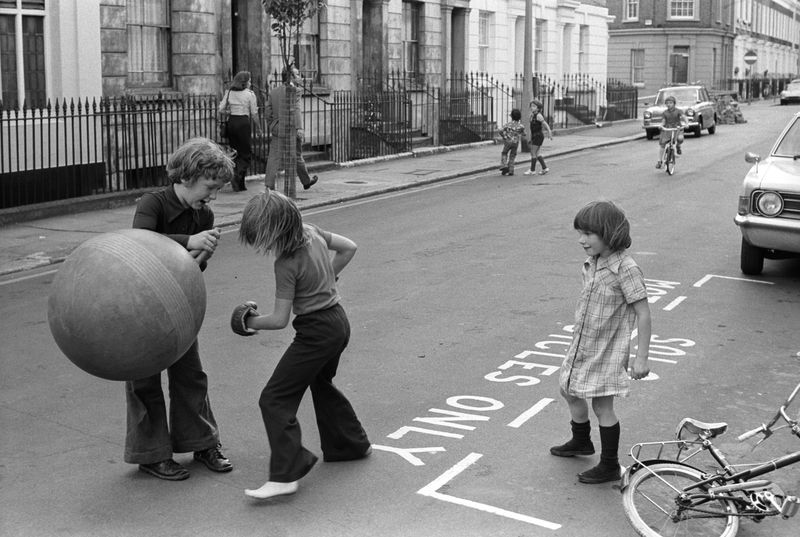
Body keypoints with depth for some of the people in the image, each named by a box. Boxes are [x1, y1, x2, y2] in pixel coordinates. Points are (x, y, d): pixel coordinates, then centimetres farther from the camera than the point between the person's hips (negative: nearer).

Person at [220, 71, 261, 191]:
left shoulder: (229, 93, 7)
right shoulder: (250, 94, -5)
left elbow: (221, 109, 4)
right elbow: (254, 114, -5)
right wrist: (258, 127, 5)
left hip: (231, 122, 5)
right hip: (244, 123, -5)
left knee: (235, 153, 13)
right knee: (246, 153, 3)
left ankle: (240, 184, 13)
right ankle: (237, 177, -16)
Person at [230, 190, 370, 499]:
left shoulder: (287, 264, -21)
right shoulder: (311, 231, 0)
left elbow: (280, 320, -17)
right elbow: (348, 248, 14)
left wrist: (252, 322, -1)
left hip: (317, 331, -10)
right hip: (339, 321, 10)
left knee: (275, 399, -8)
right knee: (321, 384, 32)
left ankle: (284, 476, -14)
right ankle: (352, 445, 46)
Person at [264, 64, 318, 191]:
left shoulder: (273, 92, 10)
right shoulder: (294, 91, -9)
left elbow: (268, 113, 12)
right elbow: (296, 109, -21)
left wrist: (270, 128, 22)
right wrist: (299, 128, -29)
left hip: (276, 129, 5)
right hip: (290, 130, -5)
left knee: (274, 158, 0)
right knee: (297, 156, 12)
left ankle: (269, 185, -12)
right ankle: (306, 181, 30)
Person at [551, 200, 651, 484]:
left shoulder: (625, 268, -21)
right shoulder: (592, 263, 3)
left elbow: (643, 314, -19)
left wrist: (641, 357, -19)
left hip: (608, 349, -8)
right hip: (582, 344, 9)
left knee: (601, 406, -1)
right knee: (570, 391, 21)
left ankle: (610, 466, 13)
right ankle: (581, 441, 45)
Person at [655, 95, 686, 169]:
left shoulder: (678, 111, -1)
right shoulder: (665, 112, 7)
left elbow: (683, 117, -14)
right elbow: (663, 121, 5)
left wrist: (685, 123, -33)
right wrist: (661, 125, -18)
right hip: (667, 129, 2)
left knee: (680, 138, -33)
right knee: (661, 144, -10)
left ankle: (678, 146, 5)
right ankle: (659, 161, 1)